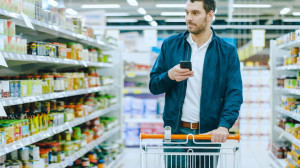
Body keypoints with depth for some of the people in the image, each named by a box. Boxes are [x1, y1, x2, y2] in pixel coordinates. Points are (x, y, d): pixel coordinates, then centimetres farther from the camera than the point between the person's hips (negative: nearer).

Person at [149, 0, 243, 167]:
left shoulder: (227, 51, 1)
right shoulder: (170, 45, 5)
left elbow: (234, 94, -5)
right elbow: (153, 86, 7)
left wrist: (224, 126, -21)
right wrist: (169, 76, -15)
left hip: (209, 133, 0)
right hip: (175, 131, 1)